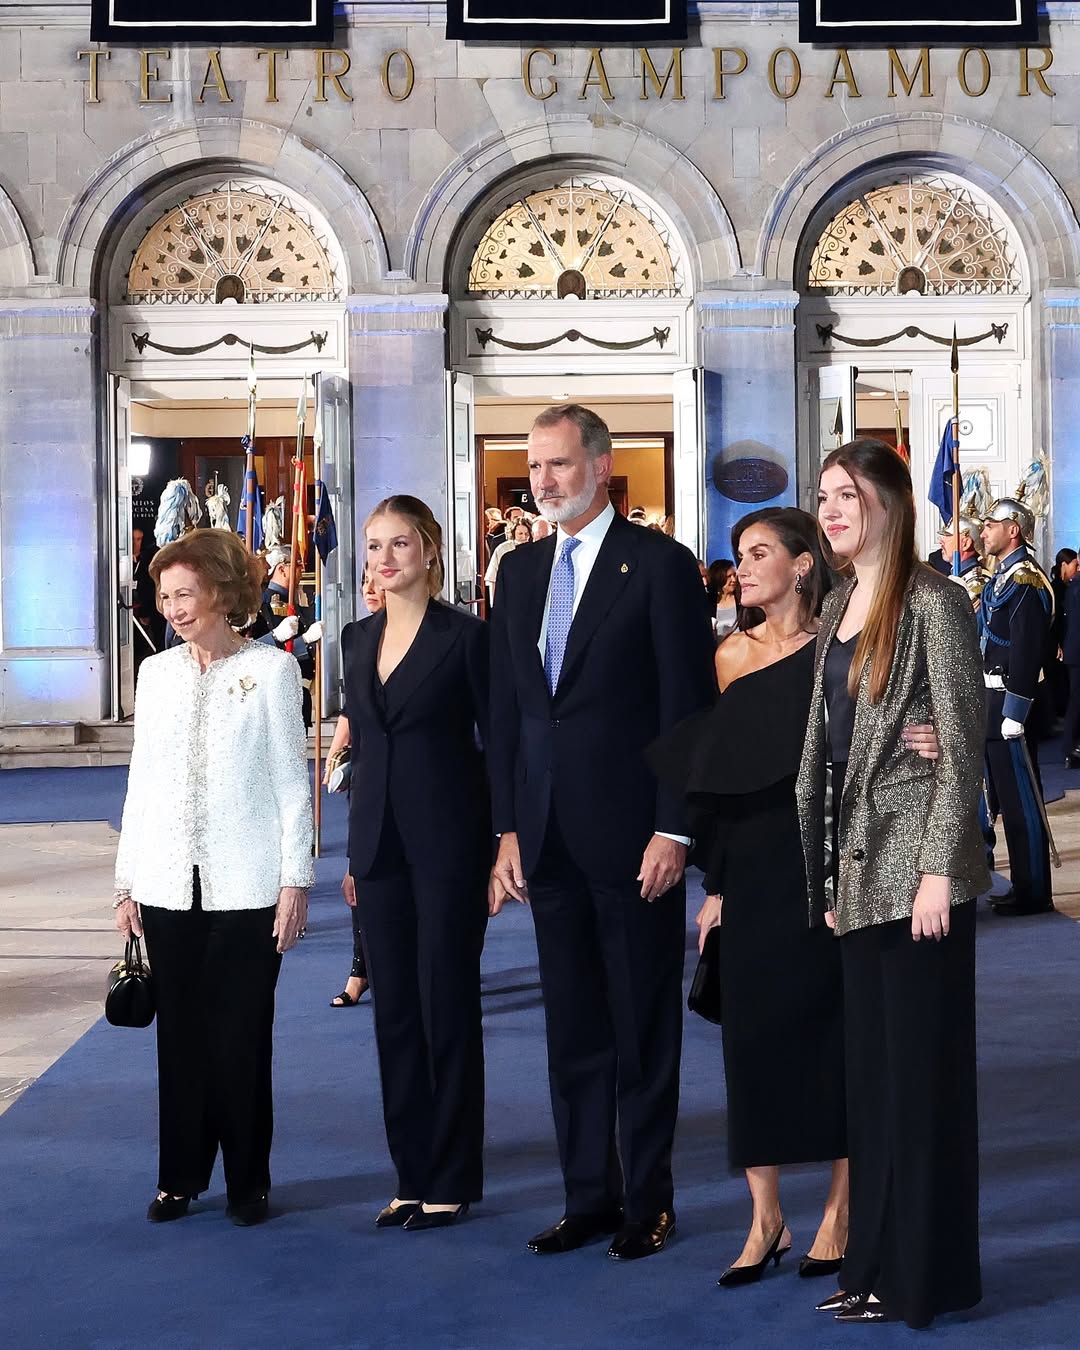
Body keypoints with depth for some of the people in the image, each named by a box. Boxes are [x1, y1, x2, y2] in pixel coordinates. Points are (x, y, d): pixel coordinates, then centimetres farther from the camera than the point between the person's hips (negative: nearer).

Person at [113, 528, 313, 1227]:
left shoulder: (271, 669, -2)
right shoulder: (157, 673, 9)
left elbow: (293, 782, -2)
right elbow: (142, 782, 12)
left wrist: (295, 881, -6)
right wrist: (128, 882, 10)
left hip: (247, 883, -3)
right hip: (169, 882, 4)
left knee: (242, 1036, 1)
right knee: (180, 1033, 8)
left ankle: (248, 1179, 14)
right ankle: (182, 1175, 19)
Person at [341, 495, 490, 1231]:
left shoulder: (466, 635, -7)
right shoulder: (359, 638, 10)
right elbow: (362, 741, 15)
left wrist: (506, 843, -11)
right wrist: (355, 852, 13)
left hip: (449, 843, -6)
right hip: (381, 844, 6)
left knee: (447, 1005, 1)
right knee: (394, 1007, 9)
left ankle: (451, 1179, 12)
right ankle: (412, 1175, 18)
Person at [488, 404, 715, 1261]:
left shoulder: (661, 565, -6)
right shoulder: (521, 572, 12)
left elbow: (688, 708, -9)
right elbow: (505, 709, 13)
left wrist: (672, 830, -14)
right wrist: (508, 828, 8)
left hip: (633, 837, -6)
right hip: (549, 839, 6)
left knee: (644, 1029, 5)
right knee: (573, 1029, 11)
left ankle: (648, 1201, 16)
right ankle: (589, 1196, 21)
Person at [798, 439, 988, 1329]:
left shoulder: (933, 602, -9)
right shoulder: (840, 606, 13)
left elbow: (962, 744, -13)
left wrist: (938, 870, -18)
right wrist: (831, 874, 13)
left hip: (916, 866, -8)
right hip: (861, 863, 8)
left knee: (924, 1067, -1)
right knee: (872, 1068, 11)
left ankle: (927, 1275, 8)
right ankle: (879, 1262, 20)